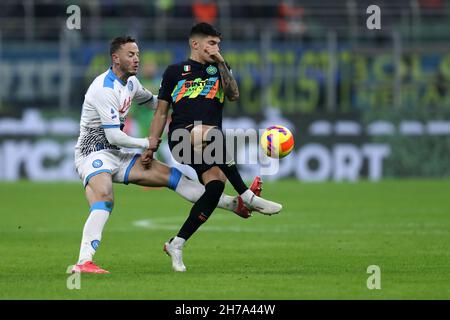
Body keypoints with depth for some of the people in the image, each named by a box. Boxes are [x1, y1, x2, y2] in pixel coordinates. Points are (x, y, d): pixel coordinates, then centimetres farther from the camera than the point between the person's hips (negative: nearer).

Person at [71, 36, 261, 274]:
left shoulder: (131, 82, 11)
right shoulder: (105, 89, -20)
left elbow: (149, 99, 37)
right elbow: (114, 136, -22)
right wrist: (146, 143, -10)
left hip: (116, 155, 9)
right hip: (93, 154, -9)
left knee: (171, 176, 1)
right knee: (104, 200, -36)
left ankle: (234, 204, 1)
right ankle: (83, 262, -51)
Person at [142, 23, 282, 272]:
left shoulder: (219, 69, 23)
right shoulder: (175, 71, 16)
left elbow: (233, 95, 4)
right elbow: (161, 112, 17)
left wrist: (221, 65, -3)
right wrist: (152, 146, 9)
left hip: (208, 144, 4)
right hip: (181, 136, -4)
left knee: (216, 184, -20)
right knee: (209, 133, -38)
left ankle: (176, 244, -6)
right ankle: (248, 197, -38)